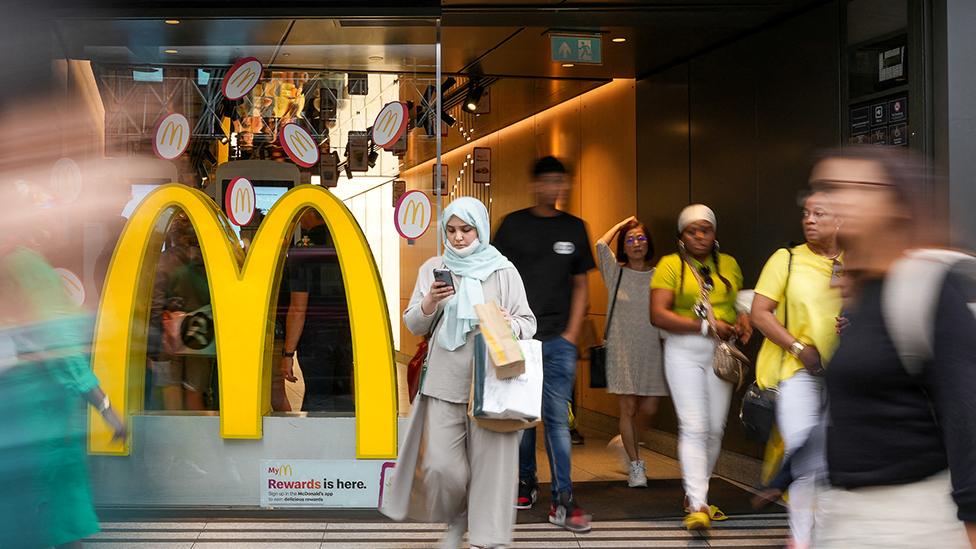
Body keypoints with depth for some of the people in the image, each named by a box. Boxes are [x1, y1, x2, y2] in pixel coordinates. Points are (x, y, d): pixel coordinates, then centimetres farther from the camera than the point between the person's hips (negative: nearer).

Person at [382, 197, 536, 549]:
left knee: (490, 464, -4)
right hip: (444, 384, 2)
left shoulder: (503, 271, 4)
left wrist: (510, 324, -18)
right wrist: (429, 302, -9)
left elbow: (528, 323, 4)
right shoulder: (433, 269, 10)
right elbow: (414, 326, 11)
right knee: (440, 466, -2)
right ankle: (456, 520, 27)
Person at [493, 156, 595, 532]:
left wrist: (571, 335, 2)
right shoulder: (514, 225, 4)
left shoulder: (574, 228, 9)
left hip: (558, 341, 1)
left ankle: (563, 501, -4)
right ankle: (526, 483, 25)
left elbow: (580, 286, 12)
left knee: (557, 418, -4)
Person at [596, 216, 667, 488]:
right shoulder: (616, 272, 2)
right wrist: (623, 223, -1)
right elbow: (601, 244, -13)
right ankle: (635, 466, 10)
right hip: (622, 349, -2)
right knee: (628, 408, -1)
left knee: (648, 409, 0)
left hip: (651, 350, 2)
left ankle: (627, 442, 31)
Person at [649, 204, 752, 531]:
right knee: (694, 427, -12)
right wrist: (706, 327, -17)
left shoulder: (729, 265, 11)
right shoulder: (670, 265, -4)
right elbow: (658, 315, -13)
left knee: (715, 428, 8)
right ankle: (698, 505, -12)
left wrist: (744, 321, -3)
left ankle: (694, 493, 24)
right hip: (684, 352, -5)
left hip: (721, 353, 5)